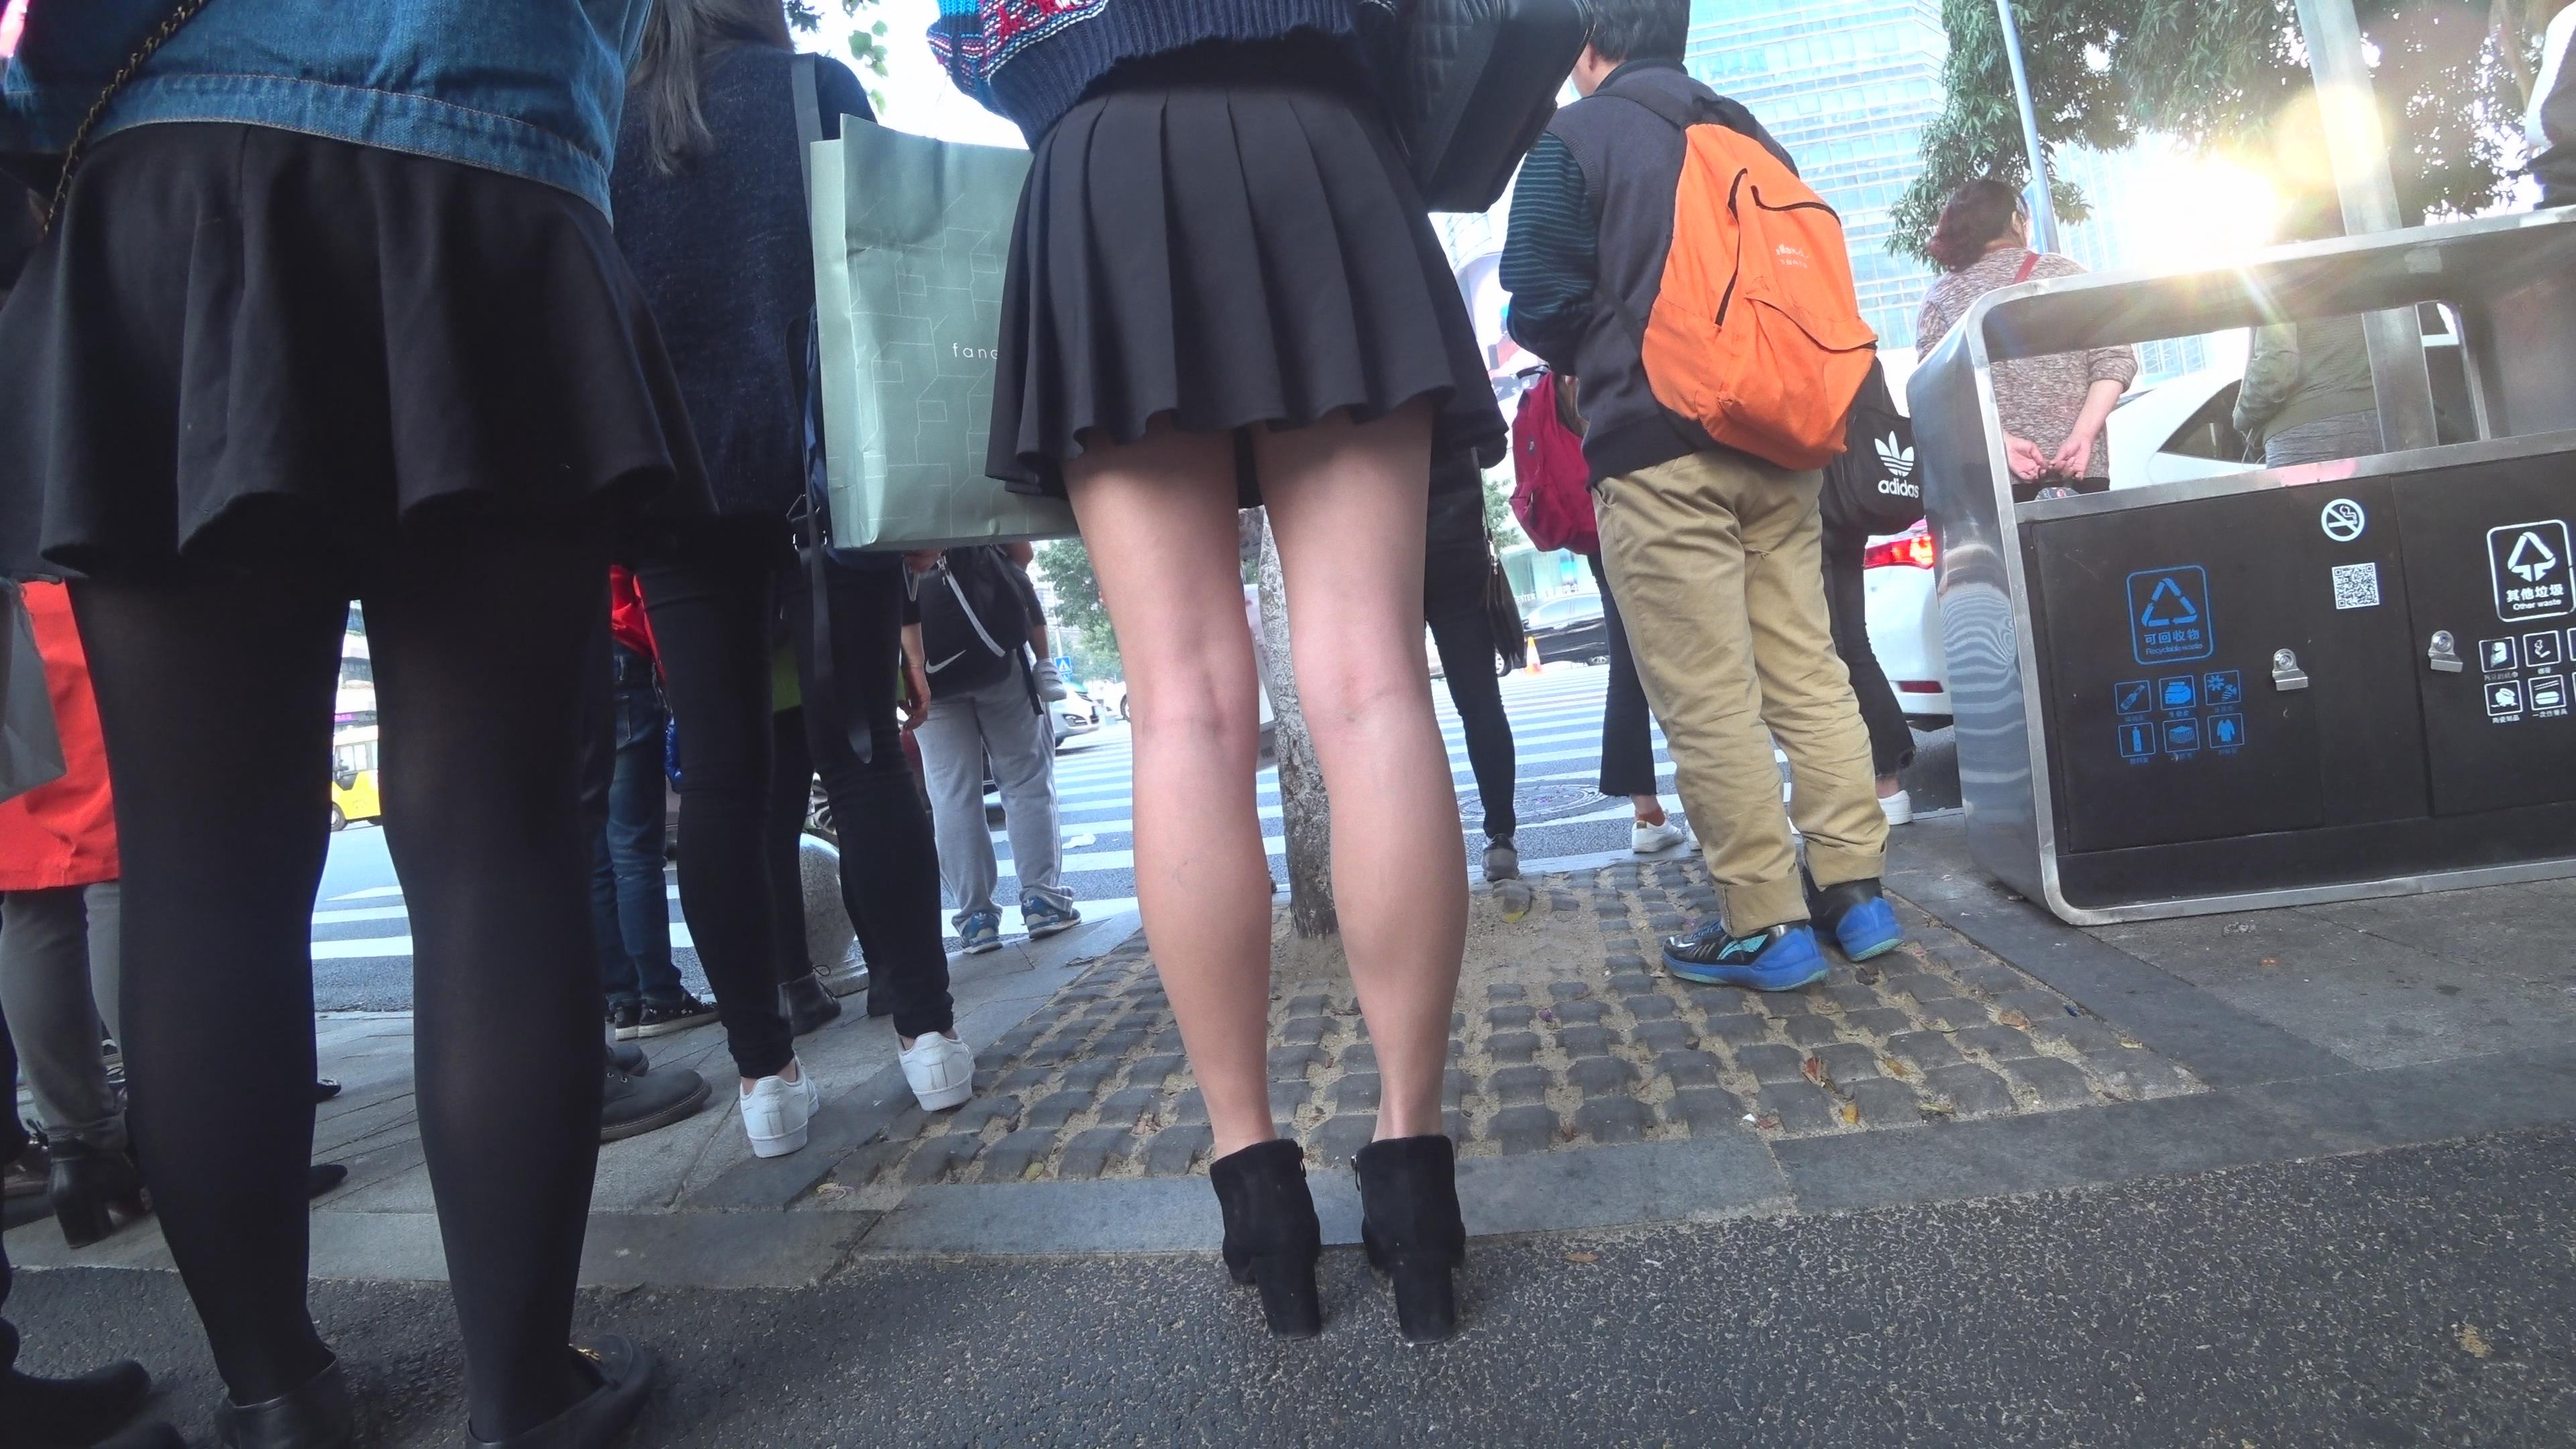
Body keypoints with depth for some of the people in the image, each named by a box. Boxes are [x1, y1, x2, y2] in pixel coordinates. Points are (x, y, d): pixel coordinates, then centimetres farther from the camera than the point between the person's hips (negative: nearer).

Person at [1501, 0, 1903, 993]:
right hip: (1777, 445, 7)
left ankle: (1765, 925, 0)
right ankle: (1852, 889, 11)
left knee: (1705, 698, -4)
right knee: (1807, 668, 9)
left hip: (1658, 453, -7)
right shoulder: (1751, 135, 19)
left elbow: (1541, 306, -8)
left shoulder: (1574, 141, -1)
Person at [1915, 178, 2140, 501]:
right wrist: (2083, 434, -7)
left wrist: (2003, 441, -12)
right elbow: (2114, 359, 0)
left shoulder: (1940, 297, 6)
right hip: (2081, 466, 1)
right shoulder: (2066, 272, 10)